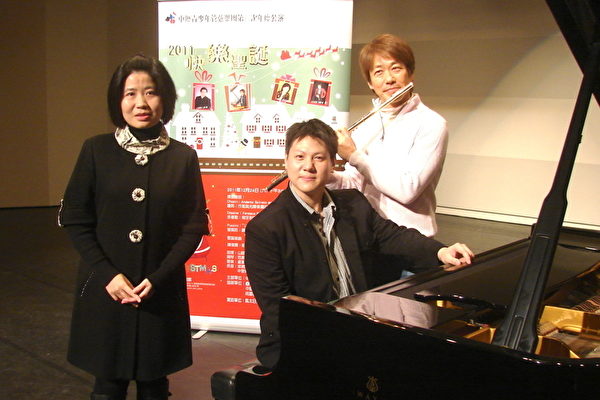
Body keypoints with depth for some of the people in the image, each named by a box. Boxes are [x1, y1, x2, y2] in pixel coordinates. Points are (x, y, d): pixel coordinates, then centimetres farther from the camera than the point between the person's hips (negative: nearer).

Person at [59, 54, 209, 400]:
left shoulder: (183, 157, 0)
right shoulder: (96, 150, 0)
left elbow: (194, 226, -1)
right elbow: (74, 219, 0)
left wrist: (158, 278, -11)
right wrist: (107, 274, -11)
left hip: (162, 291, 0)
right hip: (105, 290, 0)